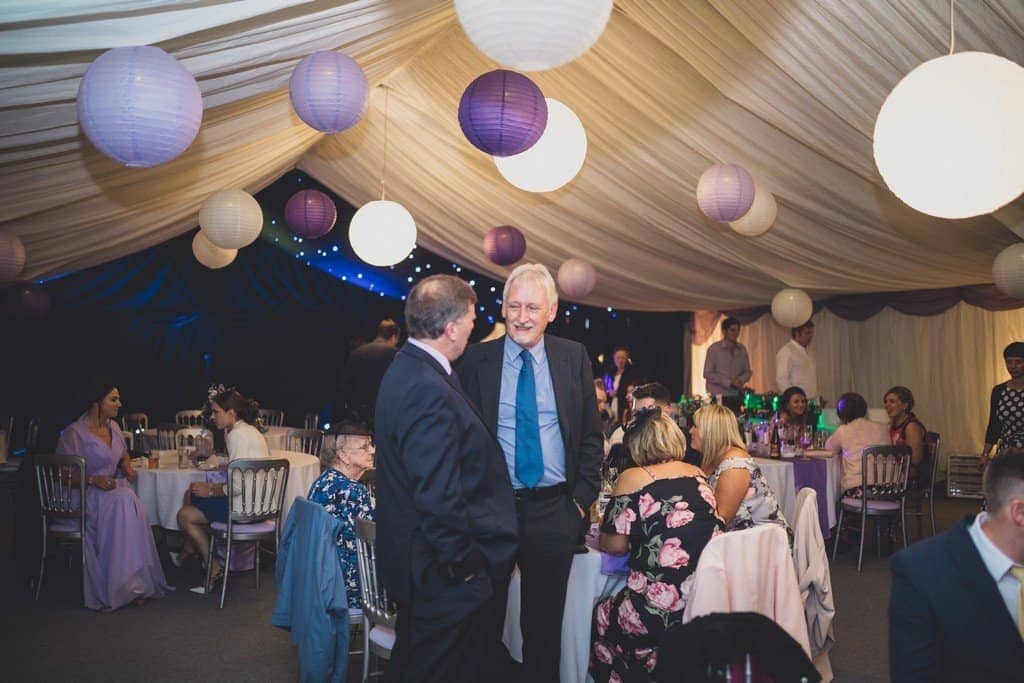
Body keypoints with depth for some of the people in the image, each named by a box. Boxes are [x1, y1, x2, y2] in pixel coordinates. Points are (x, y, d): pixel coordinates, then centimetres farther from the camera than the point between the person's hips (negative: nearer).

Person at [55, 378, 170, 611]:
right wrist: (93, 480, -23)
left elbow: (124, 455, 28)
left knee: (130, 502, -29)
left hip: (113, 489, 6)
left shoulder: (113, 426, 12)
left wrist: (127, 467, 6)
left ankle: (130, 585, -26)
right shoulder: (74, 433, -10)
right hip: (83, 495, -6)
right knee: (122, 500, -34)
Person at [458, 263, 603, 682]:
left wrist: (583, 498, 0)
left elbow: (591, 435, 7)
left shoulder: (574, 358, 2)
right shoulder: (476, 360, -2)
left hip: (555, 510, 1)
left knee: (545, 620, 14)